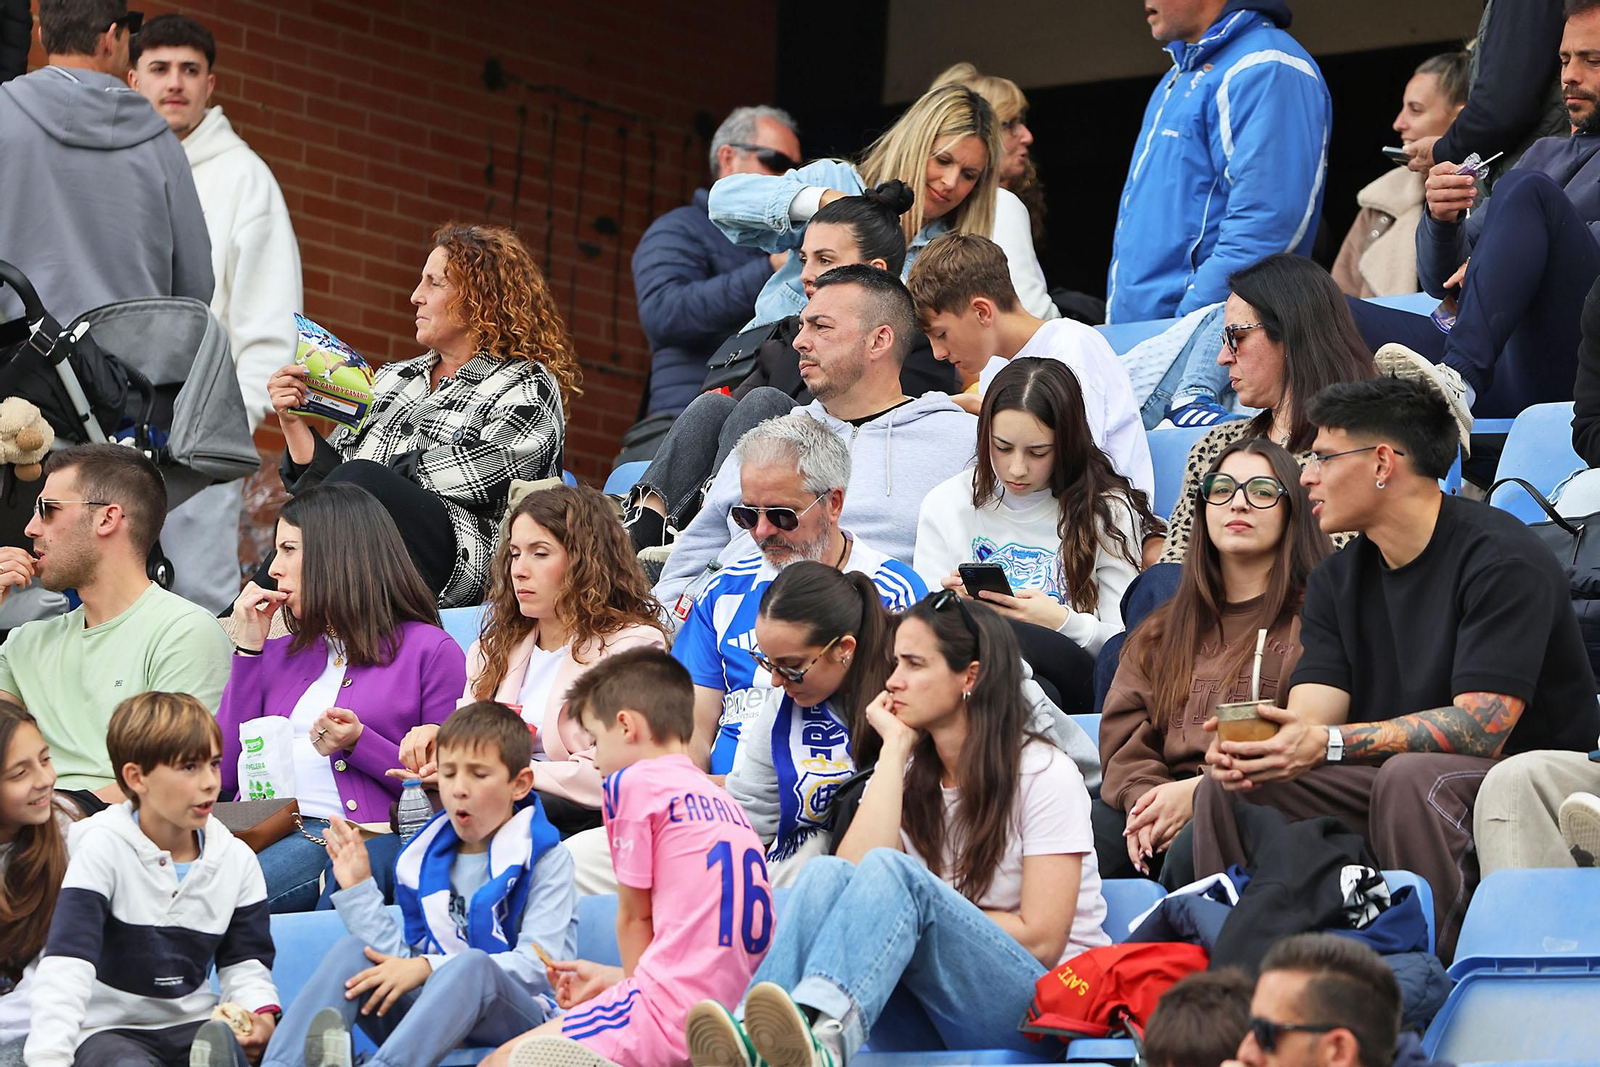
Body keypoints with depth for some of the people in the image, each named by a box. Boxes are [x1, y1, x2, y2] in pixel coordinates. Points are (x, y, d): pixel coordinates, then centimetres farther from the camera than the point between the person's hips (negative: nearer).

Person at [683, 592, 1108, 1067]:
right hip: (927, 1025, 5)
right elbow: (856, 870, -6)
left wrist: (929, 914, -5)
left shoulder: (1043, 774, 1)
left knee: (890, 872, -30)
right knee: (826, 872, -22)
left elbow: (1040, 940, -8)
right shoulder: (907, 773, 16)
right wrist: (896, 748, -3)